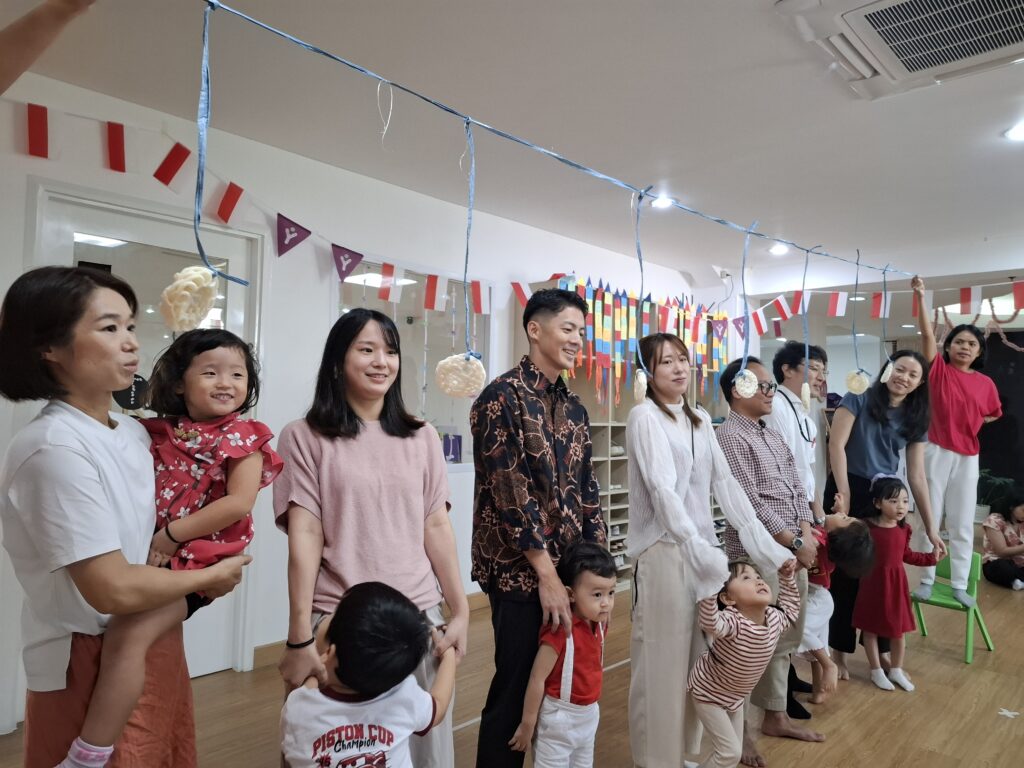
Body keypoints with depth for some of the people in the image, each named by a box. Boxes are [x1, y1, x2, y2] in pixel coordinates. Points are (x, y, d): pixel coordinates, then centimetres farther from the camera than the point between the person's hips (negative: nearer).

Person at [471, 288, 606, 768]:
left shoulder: (573, 408, 10)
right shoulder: (503, 396, -13)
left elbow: (586, 488, 12)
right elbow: (510, 491, -17)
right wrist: (546, 574, -16)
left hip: (571, 568, 7)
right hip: (520, 571, -7)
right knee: (516, 687, 4)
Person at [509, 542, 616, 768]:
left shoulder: (599, 623, -5)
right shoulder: (560, 631, -29)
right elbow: (537, 678, -22)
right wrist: (528, 724, -15)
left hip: (589, 715, 8)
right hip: (559, 717, -7)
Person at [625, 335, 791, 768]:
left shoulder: (700, 420, 12)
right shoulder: (644, 416, -9)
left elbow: (724, 483, 6)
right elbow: (662, 489, -19)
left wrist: (765, 544, -2)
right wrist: (697, 549, -28)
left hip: (703, 545, 7)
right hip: (663, 549, -6)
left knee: (698, 655, 14)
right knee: (662, 658, 3)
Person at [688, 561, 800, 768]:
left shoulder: (775, 619, -13)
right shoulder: (732, 621, -36)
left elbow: (791, 610, 11)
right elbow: (710, 624, -59)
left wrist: (786, 578, 0)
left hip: (735, 695, 7)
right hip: (708, 692, -7)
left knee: (735, 750, 17)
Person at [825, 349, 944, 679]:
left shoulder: (915, 419, 8)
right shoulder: (858, 400, -7)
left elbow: (917, 476, 9)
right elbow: (836, 445, -13)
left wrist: (930, 527, 6)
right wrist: (844, 495, -17)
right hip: (849, 491, -5)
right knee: (845, 572, 2)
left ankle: (880, 646, 29)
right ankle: (839, 649, 17)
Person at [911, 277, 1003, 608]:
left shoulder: (985, 383, 5)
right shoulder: (939, 370, -2)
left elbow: (994, 414, 22)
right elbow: (927, 334, -13)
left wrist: (972, 423, 5)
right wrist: (921, 296, -21)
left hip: (968, 457, 3)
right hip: (936, 452, -3)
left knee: (962, 524, 9)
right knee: (929, 518, 4)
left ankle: (960, 584, 20)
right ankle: (926, 579, 15)